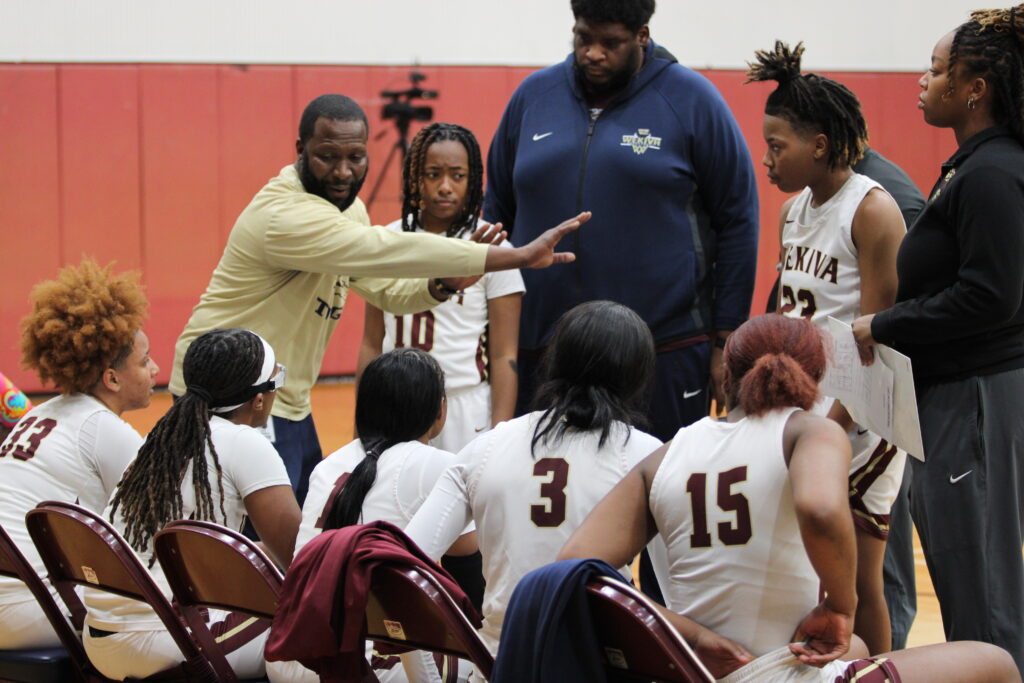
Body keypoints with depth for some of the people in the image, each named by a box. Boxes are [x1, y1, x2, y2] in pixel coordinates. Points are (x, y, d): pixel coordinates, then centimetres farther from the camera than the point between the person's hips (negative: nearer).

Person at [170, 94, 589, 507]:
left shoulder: (346, 207, 8)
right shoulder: (286, 216, -25)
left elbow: (388, 290, 13)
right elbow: (389, 251, -32)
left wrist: (444, 284, -12)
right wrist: (520, 257, -32)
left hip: (286, 404, 10)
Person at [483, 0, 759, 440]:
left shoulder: (690, 99, -1)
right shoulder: (535, 95, 9)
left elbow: (738, 222, 1)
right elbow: (497, 214, 17)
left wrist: (726, 339, -2)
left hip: (666, 352, -3)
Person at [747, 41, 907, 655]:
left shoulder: (873, 209, -12)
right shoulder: (795, 209, 12)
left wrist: (834, 423, -21)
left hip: (858, 419, -7)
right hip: (798, 409, 7)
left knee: (857, 581, -2)